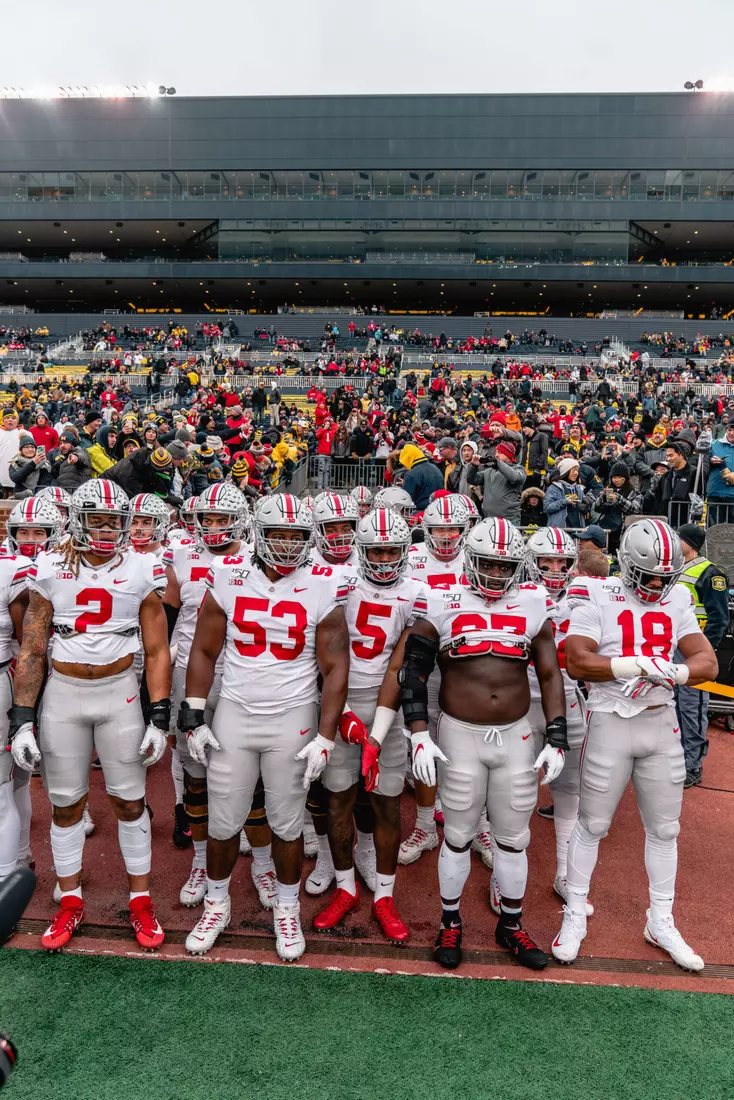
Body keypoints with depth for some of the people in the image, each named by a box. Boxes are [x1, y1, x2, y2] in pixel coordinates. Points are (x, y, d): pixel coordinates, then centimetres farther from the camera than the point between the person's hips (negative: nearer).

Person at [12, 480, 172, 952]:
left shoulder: (142, 571, -5)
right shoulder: (50, 570, -3)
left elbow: (156, 652, -2)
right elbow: (32, 651, 1)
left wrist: (160, 718, -6)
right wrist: (22, 718, -4)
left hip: (120, 692, -1)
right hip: (63, 694, 1)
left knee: (130, 801, 7)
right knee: (66, 804, 11)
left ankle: (141, 899, 25)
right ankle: (71, 901, 31)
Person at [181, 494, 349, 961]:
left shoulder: (323, 587, -9)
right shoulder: (228, 577, -5)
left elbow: (335, 668, -6)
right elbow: (204, 650, 2)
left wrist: (325, 737, -9)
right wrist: (193, 717, -1)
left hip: (293, 720, -1)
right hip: (234, 715, 1)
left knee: (288, 824, 12)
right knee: (223, 822, 12)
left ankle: (287, 910, 35)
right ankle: (217, 904, 37)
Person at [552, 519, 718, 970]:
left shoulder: (676, 600, 4)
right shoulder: (598, 596, -9)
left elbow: (708, 662, -1)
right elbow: (577, 662, -19)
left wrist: (668, 672, -21)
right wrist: (642, 663, -23)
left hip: (662, 725, 5)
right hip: (611, 725, -4)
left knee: (664, 828, 16)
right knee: (592, 824, 8)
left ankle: (662, 922, 35)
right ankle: (575, 916, 26)